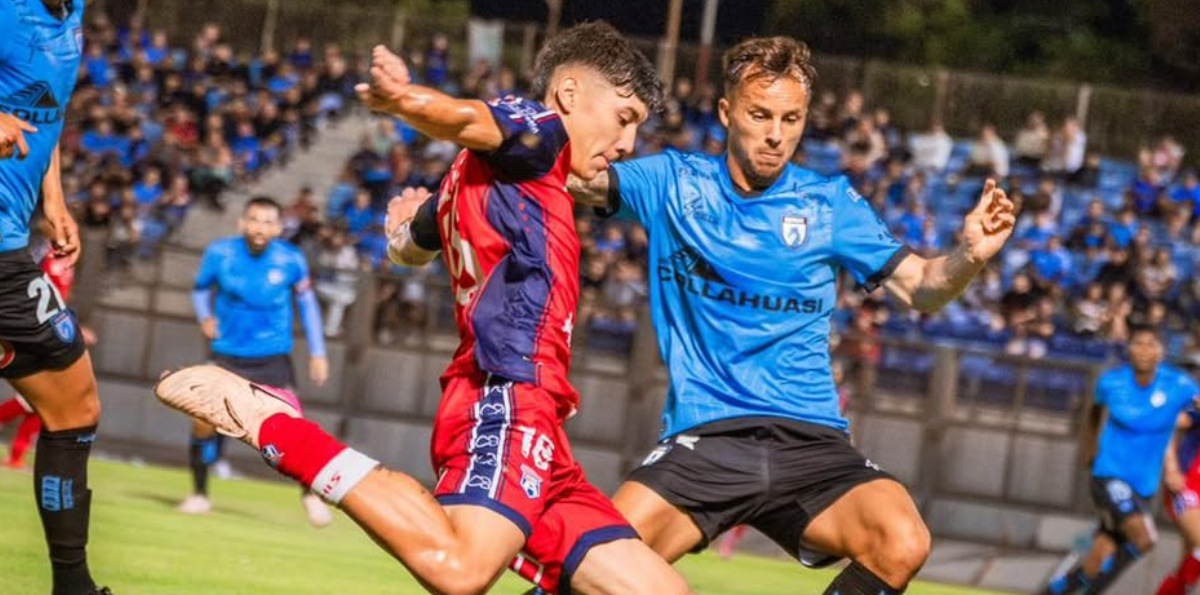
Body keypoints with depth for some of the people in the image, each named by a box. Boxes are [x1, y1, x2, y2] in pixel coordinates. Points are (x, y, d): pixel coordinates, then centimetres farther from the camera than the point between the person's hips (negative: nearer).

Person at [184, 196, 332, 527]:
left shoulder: (290, 260, -9)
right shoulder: (220, 254, -9)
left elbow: (307, 302, 5)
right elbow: (201, 289, 9)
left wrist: (317, 353, 3)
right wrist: (205, 317, -12)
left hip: (273, 357, -1)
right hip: (228, 354, 1)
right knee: (204, 421, -10)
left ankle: (311, 496, 7)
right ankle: (199, 494, 12)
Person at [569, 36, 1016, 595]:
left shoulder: (829, 202, 8)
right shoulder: (673, 181, 6)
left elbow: (919, 287, 7)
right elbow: (575, 178, -5)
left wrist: (968, 256, -15)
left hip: (811, 442, 1)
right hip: (703, 440, -1)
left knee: (902, 545, -26)